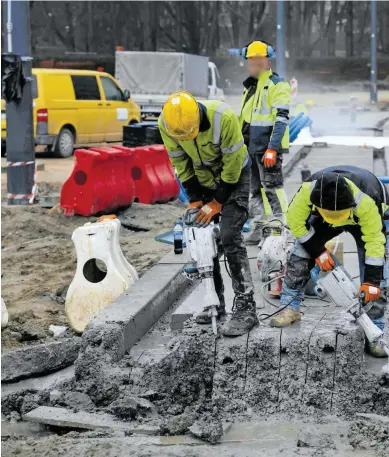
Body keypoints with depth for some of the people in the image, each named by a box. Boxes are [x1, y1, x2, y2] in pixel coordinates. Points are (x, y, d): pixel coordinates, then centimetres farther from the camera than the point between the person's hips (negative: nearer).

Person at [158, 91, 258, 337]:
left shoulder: (223, 117, -34)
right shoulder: (166, 123, -21)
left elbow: (233, 162, -23)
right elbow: (180, 163, -6)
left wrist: (218, 202, -17)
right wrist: (195, 198, -7)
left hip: (234, 176, -5)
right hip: (203, 179, 5)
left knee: (230, 238, -15)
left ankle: (246, 308, -13)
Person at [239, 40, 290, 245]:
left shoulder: (277, 85, -8)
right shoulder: (250, 86, 20)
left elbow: (281, 119, -16)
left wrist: (272, 148, -23)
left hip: (268, 147, -9)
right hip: (251, 147, 9)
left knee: (272, 188, -10)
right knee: (256, 189, 12)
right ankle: (260, 229, 18)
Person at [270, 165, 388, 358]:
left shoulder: (366, 201, -45)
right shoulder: (308, 190, -39)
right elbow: (296, 222, -21)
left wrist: (372, 280, -32)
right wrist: (318, 252, -21)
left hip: (369, 219, -2)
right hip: (322, 215, 3)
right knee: (299, 256, -10)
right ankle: (290, 309, 4)